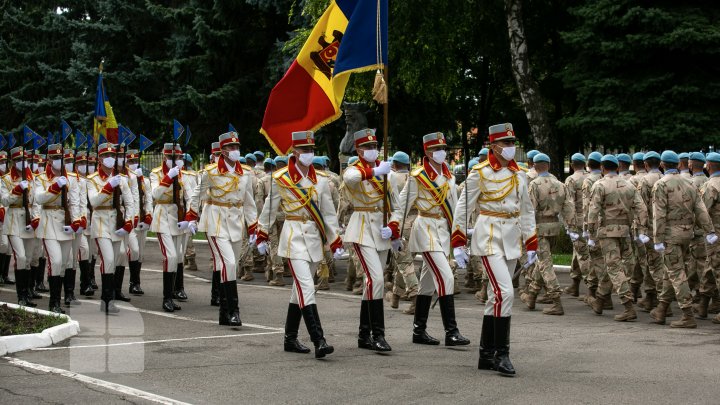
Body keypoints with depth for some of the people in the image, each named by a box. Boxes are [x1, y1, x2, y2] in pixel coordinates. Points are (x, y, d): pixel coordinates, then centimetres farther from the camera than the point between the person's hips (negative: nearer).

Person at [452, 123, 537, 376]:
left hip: (512, 239, 6)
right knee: (504, 292, -18)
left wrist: (531, 244, 13)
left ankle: (486, 356, 16)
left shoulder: (519, 174, 10)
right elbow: (462, 207, -4)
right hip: (490, 237, -6)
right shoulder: (480, 173, -7)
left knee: (496, 296, 10)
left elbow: (527, 210, 17)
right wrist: (458, 244, -6)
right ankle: (501, 353, -11)